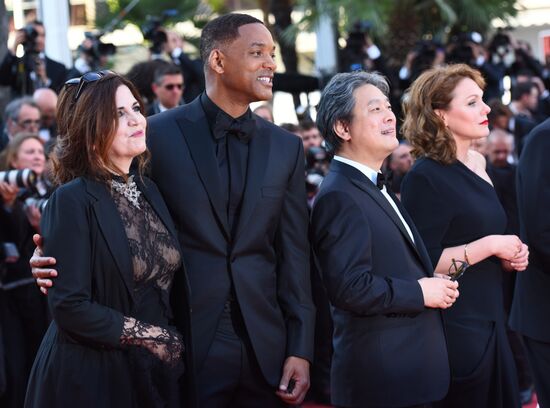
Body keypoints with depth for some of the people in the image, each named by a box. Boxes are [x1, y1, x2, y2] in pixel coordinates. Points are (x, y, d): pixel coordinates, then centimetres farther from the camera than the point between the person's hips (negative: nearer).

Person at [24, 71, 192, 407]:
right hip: (91, 377, -6)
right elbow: (70, 308, -19)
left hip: (157, 370, 6)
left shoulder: (150, 192, 6)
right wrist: (153, 336, -12)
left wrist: (177, 344, -4)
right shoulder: (73, 201, -13)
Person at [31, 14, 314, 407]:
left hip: (265, 350, 3)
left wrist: (301, 349, 2)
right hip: (183, 345, -3)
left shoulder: (286, 147, 9)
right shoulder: (158, 134, -2)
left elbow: (294, 253, 6)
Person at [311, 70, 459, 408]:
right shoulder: (339, 197, -16)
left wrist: (435, 282, 6)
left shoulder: (375, 188, 16)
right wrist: (421, 291, -14)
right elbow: (352, 287, -25)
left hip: (407, 364, 10)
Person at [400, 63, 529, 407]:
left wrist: (509, 256, 6)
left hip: (490, 320, 8)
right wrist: (490, 246, -18)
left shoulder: (477, 164, 10)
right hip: (455, 328, -8)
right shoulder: (425, 178, -14)